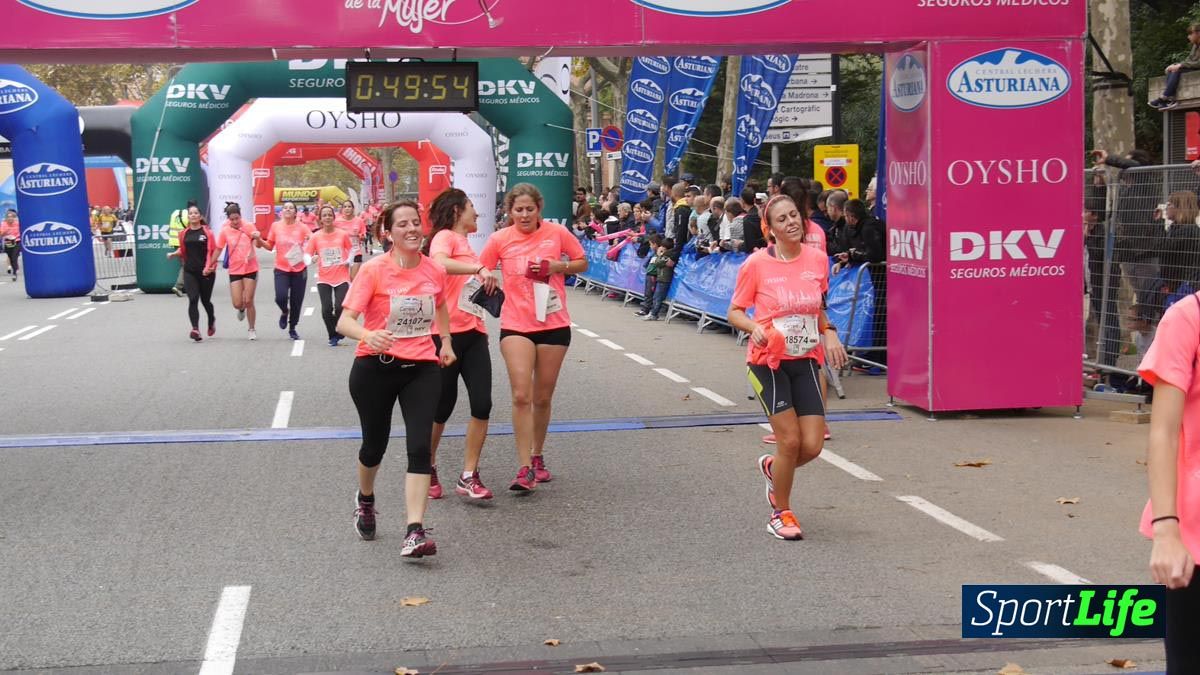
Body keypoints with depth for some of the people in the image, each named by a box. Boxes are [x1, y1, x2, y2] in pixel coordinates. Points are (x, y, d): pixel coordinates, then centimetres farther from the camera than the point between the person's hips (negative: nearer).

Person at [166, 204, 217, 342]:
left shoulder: (207, 232, -2)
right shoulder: (184, 233, 8)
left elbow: (214, 251, -3)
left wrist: (210, 267, -15)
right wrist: (173, 254, 2)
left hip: (206, 272, -2)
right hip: (189, 272, 2)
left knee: (205, 300, 10)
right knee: (193, 299, -13)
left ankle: (212, 322, 40)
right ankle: (195, 329, -21)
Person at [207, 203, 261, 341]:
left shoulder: (248, 227, -6)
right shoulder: (225, 231, -2)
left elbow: (258, 245, -12)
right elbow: (218, 249, 9)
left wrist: (257, 238, -34)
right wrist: (210, 265, 9)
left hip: (250, 269, -1)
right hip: (235, 270, 1)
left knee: (248, 301, -2)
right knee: (237, 304, -3)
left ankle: (251, 329, 16)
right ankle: (242, 310, 35)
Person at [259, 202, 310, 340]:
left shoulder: (301, 227, -2)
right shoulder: (275, 226, 2)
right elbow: (270, 246, 12)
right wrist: (259, 241, -6)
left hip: (299, 269, 0)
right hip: (281, 269, 0)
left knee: (296, 301, 6)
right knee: (281, 297, -19)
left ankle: (292, 329, 27)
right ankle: (284, 312, 17)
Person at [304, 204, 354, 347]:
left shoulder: (343, 235, -1)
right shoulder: (316, 237, -1)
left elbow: (351, 248, 14)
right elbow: (307, 253, -3)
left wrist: (349, 260, -3)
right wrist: (311, 259, -24)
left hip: (342, 278, -1)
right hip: (324, 279, 1)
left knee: (340, 307, -11)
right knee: (326, 309, -5)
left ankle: (339, 331, 18)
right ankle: (332, 336, 16)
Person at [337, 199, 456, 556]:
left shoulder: (435, 271, 2)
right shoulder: (374, 270, -10)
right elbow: (345, 321, -17)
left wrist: (446, 343, 17)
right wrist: (368, 335, -37)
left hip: (422, 368, 2)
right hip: (375, 367, -2)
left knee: (420, 447, -12)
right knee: (375, 445, 13)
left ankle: (415, 532, -14)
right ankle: (365, 499, 45)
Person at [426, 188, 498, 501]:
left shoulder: (465, 243, 20)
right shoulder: (445, 237, -5)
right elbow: (438, 262, -29)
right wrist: (479, 268, -34)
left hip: (474, 334, 7)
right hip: (448, 334, -7)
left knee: (482, 404, -5)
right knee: (443, 407, 4)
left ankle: (468, 477, 1)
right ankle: (429, 469, 25)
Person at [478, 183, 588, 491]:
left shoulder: (557, 233, -2)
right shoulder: (500, 239, -2)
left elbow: (582, 263, 8)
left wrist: (556, 266, -11)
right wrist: (489, 281, -13)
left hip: (554, 325, 1)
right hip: (515, 326, -1)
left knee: (543, 398, 11)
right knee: (521, 396, -14)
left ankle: (537, 457, 30)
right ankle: (525, 468, -12)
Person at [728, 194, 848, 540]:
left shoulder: (817, 259, 2)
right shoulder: (756, 264, -10)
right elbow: (734, 312, -2)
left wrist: (829, 332, 1)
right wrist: (754, 327, -22)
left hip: (805, 361, 4)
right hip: (769, 362, -4)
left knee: (812, 446, -2)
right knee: (790, 440, -7)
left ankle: (773, 468, 33)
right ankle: (781, 513, 16)